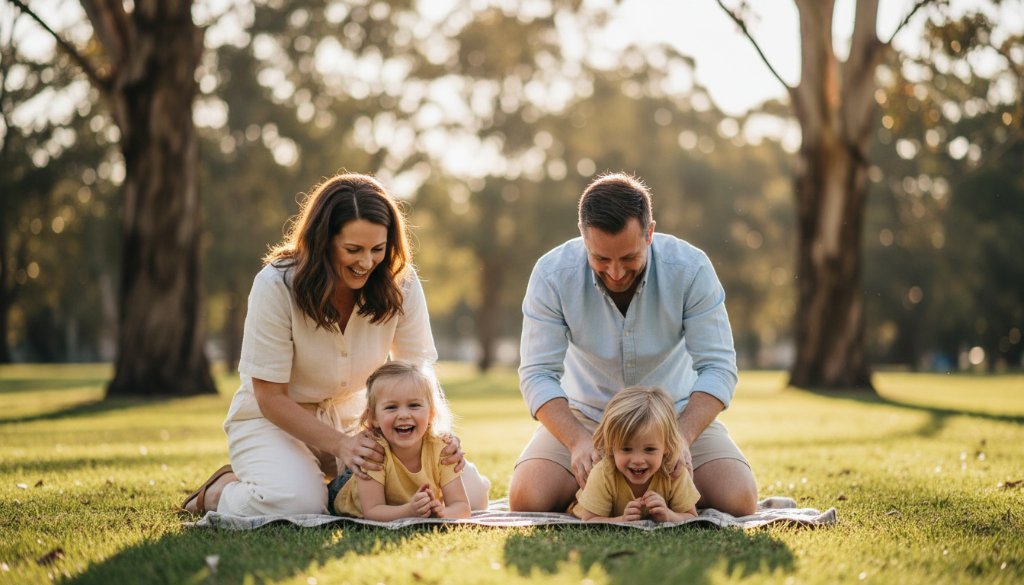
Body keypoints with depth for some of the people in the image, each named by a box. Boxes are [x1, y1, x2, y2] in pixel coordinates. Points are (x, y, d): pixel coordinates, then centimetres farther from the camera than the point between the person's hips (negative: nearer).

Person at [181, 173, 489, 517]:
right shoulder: (276, 285, -22)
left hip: (353, 418, 4)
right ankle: (221, 491, 0)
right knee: (297, 502, -36)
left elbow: (421, 369, -8)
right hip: (273, 421, -4)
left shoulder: (399, 282, -13)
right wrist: (339, 444, -32)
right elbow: (270, 398, -19)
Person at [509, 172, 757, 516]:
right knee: (526, 499, -22)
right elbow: (538, 374, -20)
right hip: (585, 416, 0)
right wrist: (578, 440, -39)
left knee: (738, 501, -21)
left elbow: (718, 368, -20)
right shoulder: (552, 274, -20)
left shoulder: (690, 268, -21)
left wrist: (682, 437, -39)